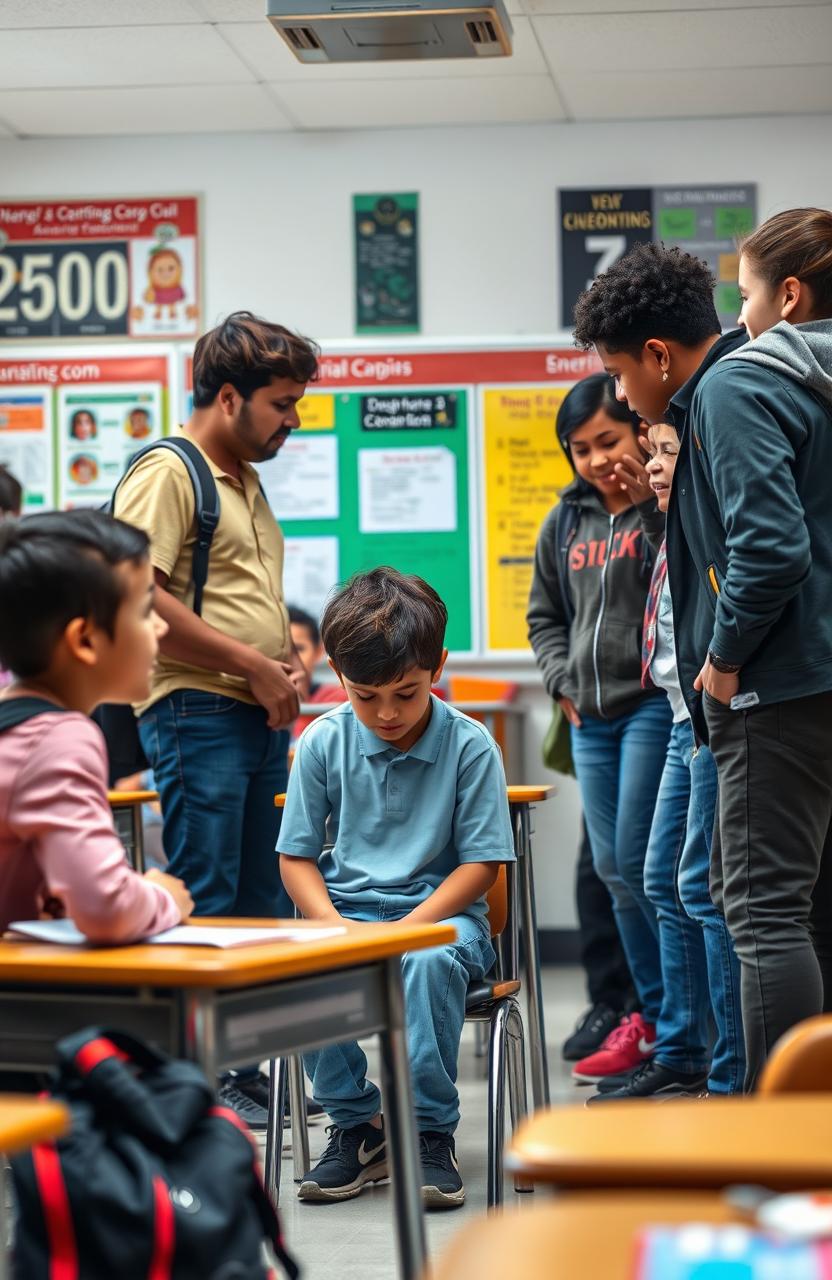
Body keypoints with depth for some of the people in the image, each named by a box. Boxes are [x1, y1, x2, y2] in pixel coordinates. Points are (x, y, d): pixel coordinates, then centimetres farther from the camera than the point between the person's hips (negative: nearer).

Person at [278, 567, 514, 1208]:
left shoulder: (470, 745, -5)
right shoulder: (323, 742, 1)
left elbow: (481, 864, -6)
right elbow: (297, 857, 4)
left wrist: (406, 930, -19)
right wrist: (336, 927, -15)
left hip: (441, 912, -2)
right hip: (345, 910, 2)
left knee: (428, 960, -38)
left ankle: (432, 1132, -18)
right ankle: (358, 1126, -8)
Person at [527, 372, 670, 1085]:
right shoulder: (565, 524, 14)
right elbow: (544, 615, 22)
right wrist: (564, 680, 8)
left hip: (656, 703, -7)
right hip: (592, 717, 7)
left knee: (642, 863, -9)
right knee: (614, 870, 10)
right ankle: (654, 1015, 20)